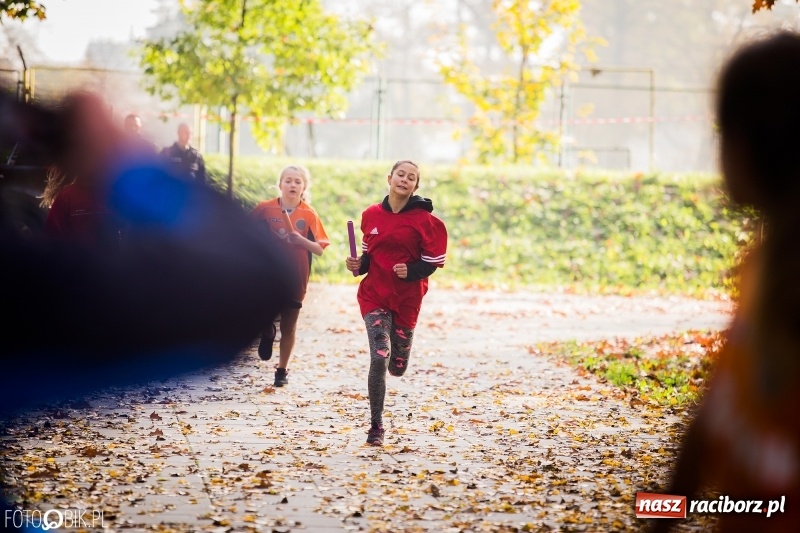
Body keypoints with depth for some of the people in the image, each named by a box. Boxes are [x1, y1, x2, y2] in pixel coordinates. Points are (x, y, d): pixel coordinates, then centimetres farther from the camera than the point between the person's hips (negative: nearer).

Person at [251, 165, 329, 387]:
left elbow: (320, 249, -6)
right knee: (266, 315, -5)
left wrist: (302, 240, -22)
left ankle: (282, 369, 24)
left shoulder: (309, 215, -5)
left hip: (295, 278, 0)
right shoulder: (265, 209, -4)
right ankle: (268, 331, 32)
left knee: (289, 326, 8)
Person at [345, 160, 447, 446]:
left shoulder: (424, 219, -6)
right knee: (379, 359, -17)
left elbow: (434, 261, -4)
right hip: (374, 294, 0)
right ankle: (376, 426, -7)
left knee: (397, 367, 10)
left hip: (407, 299, 0)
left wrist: (411, 271, -22)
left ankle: (396, 351, 51)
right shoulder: (371, 215, 3)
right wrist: (358, 264, -4)